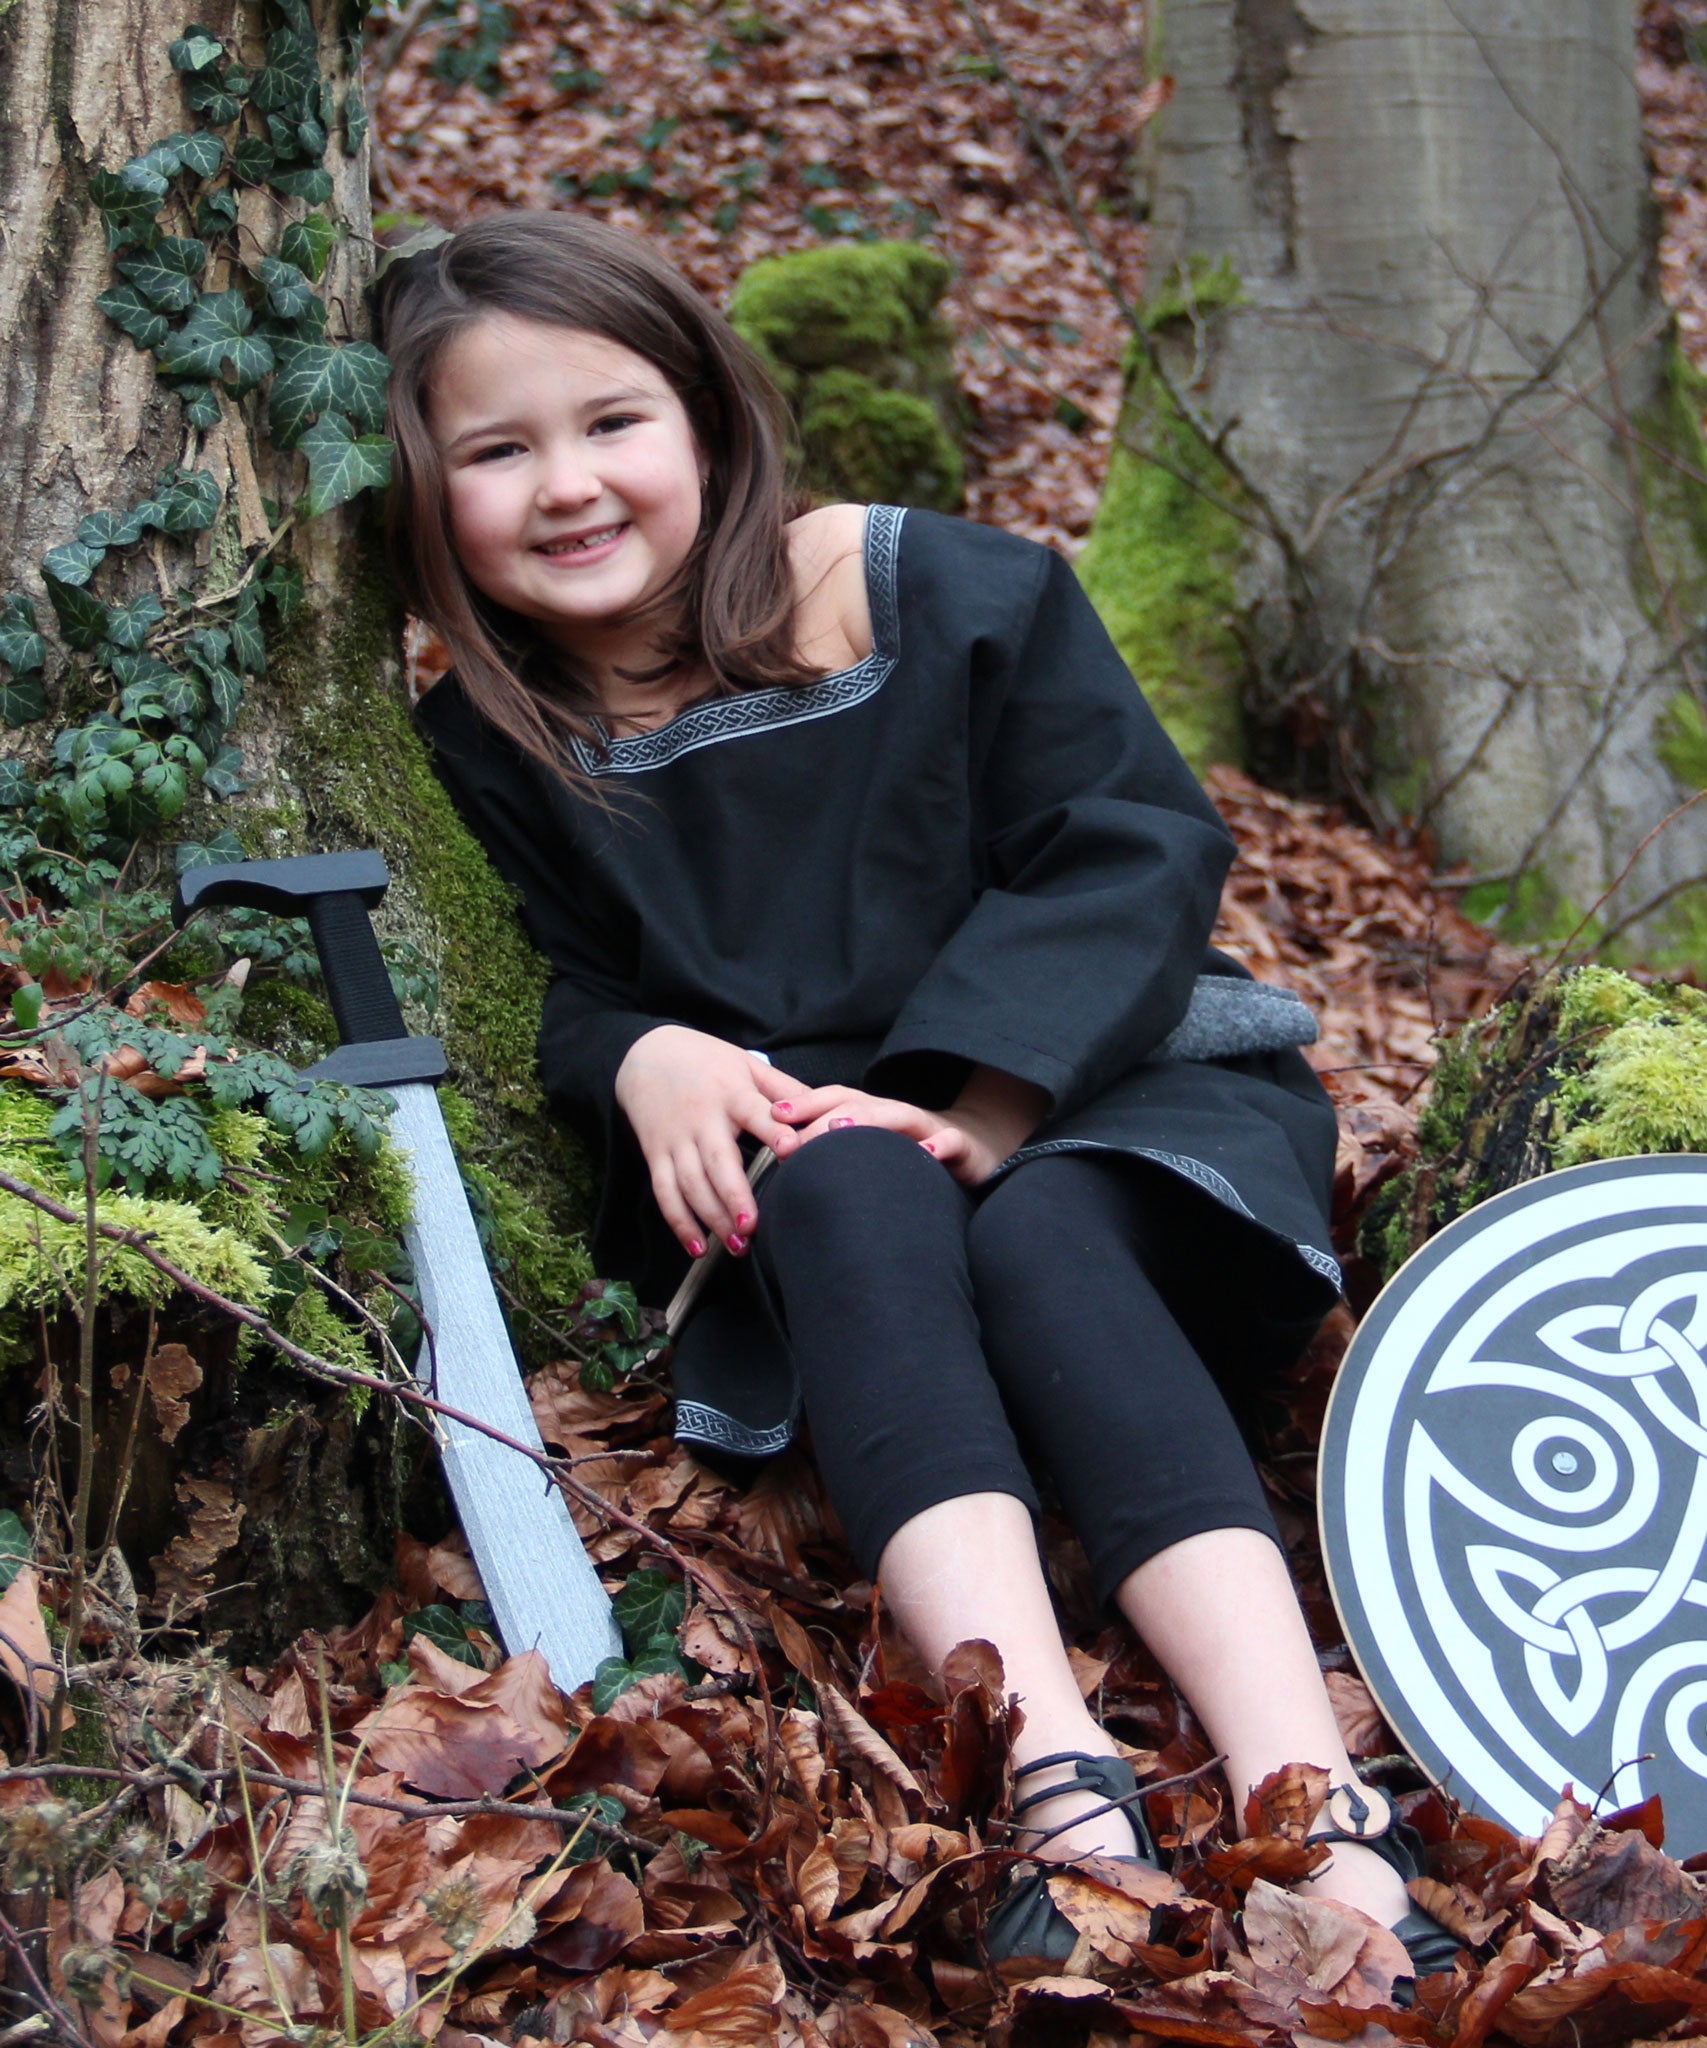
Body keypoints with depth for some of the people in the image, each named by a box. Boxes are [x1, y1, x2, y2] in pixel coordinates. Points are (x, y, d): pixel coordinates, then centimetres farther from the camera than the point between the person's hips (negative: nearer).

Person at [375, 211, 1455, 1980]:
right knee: (849, 1189, -35)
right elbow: (571, 990, 5)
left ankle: (1312, 1818, -50)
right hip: (787, 1134, 1)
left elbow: (1135, 852, -9)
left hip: (1084, 1097, -1)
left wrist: (986, 1102, -22)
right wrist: (646, 1060, -20)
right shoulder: (492, 744, 0)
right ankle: (1055, 1788, -52)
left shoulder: (955, 598, -7)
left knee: (1037, 1234, -35)